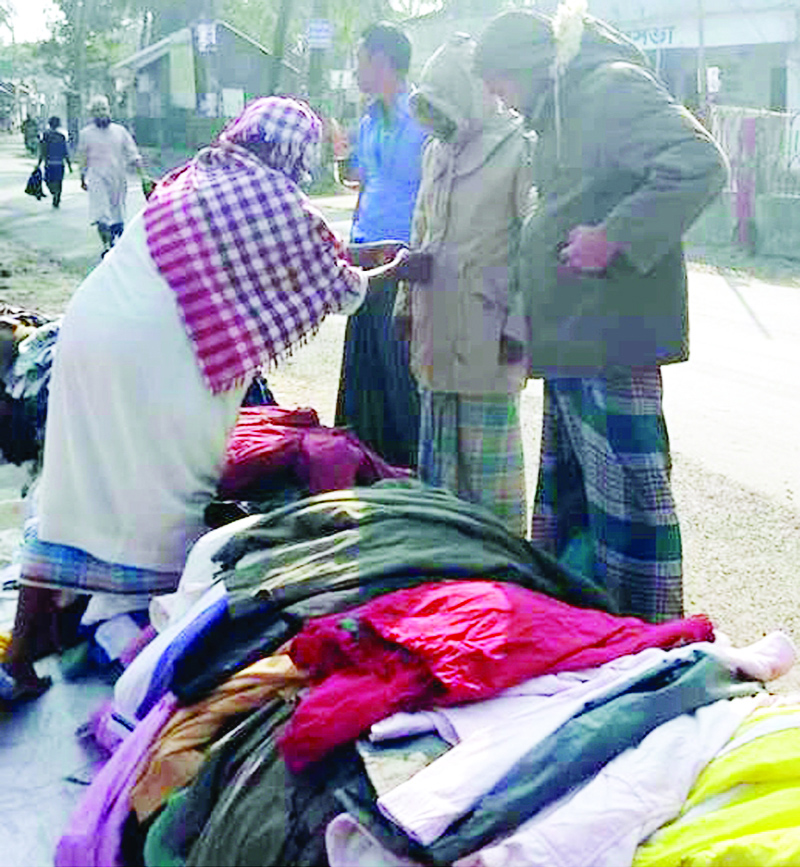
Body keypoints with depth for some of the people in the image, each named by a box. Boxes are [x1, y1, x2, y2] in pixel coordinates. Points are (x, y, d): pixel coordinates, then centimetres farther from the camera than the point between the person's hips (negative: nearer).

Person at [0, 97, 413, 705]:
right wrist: (393, 271, 32)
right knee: (172, 496, 8)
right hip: (153, 358, -7)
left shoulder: (193, 176, 18)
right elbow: (340, 290, 10)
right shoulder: (279, 205, -2)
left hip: (87, 329, 7)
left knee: (72, 494, 11)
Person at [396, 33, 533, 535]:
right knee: (438, 444, 14)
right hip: (436, 325, 7)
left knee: (489, 450, -2)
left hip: (487, 331, -7)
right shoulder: (437, 152, 15)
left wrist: (517, 326, -15)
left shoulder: (518, 149, -9)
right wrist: (408, 303, 18)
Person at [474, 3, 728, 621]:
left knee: (626, 488, -5)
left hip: (612, 335, -11)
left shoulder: (613, 86, -13)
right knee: (570, 485, 18)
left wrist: (613, 238, -25)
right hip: (571, 338, 11)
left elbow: (699, 164, -25)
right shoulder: (561, 108, 18)